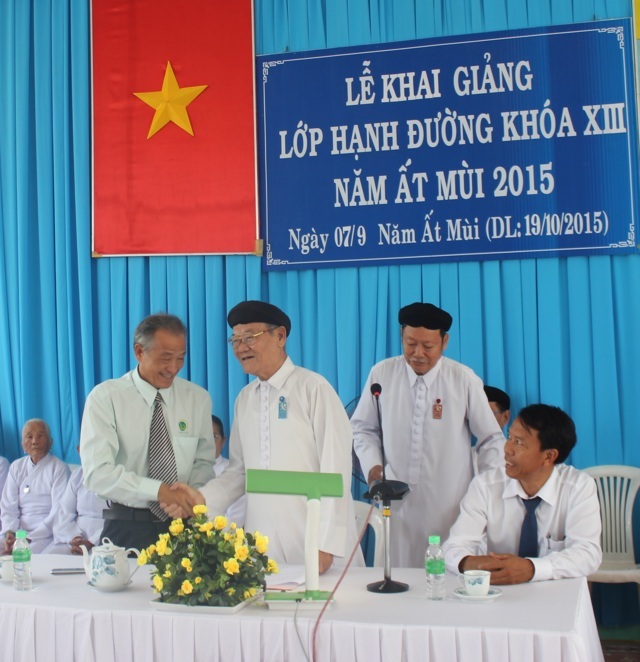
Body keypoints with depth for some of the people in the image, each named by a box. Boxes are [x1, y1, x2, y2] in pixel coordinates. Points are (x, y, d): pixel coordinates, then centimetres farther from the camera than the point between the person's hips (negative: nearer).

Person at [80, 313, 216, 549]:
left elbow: (203, 461, 9)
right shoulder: (104, 397, -7)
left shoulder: (198, 399, 2)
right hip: (127, 529, -2)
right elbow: (97, 473, -16)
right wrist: (158, 490, -28)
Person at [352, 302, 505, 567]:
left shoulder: (464, 379, -3)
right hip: (397, 505, 1)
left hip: (452, 508, -1)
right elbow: (363, 428, 13)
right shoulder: (382, 374, -1)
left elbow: (491, 440, 6)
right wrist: (372, 465, -1)